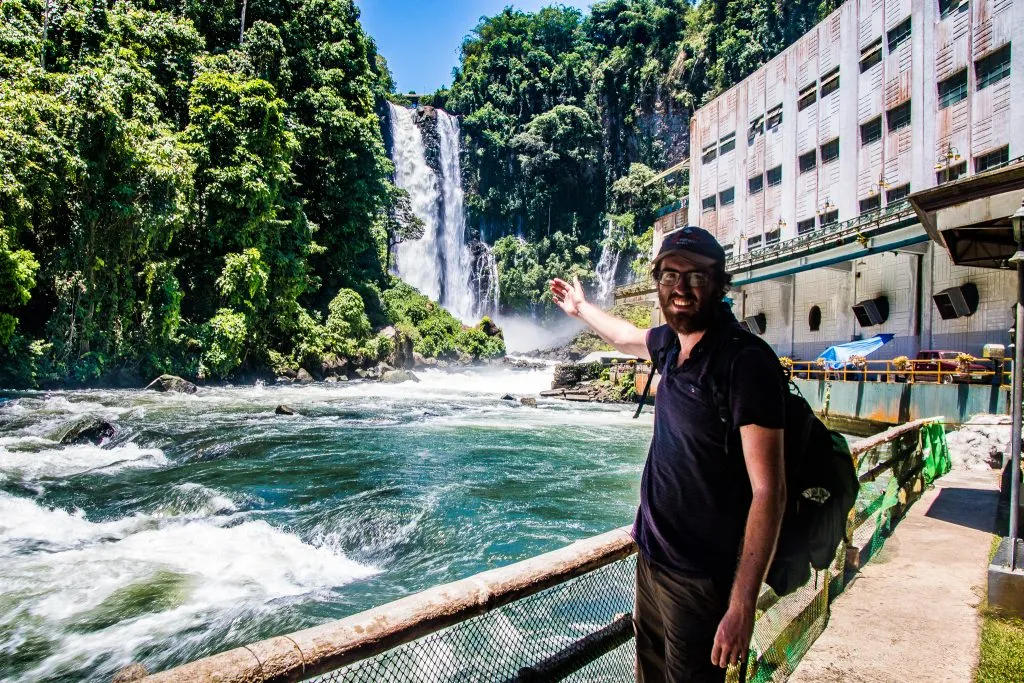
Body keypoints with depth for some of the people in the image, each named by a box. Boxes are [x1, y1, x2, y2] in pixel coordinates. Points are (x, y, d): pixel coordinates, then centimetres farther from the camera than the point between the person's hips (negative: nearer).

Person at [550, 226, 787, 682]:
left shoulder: (746, 362, -22)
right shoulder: (672, 342, 0)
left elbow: (768, 491, -23)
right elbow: (631, 338, 25)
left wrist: (742, 606, -25)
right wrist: (581, 308, 40)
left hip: (701, 576, -7)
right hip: (651, 556, 7)